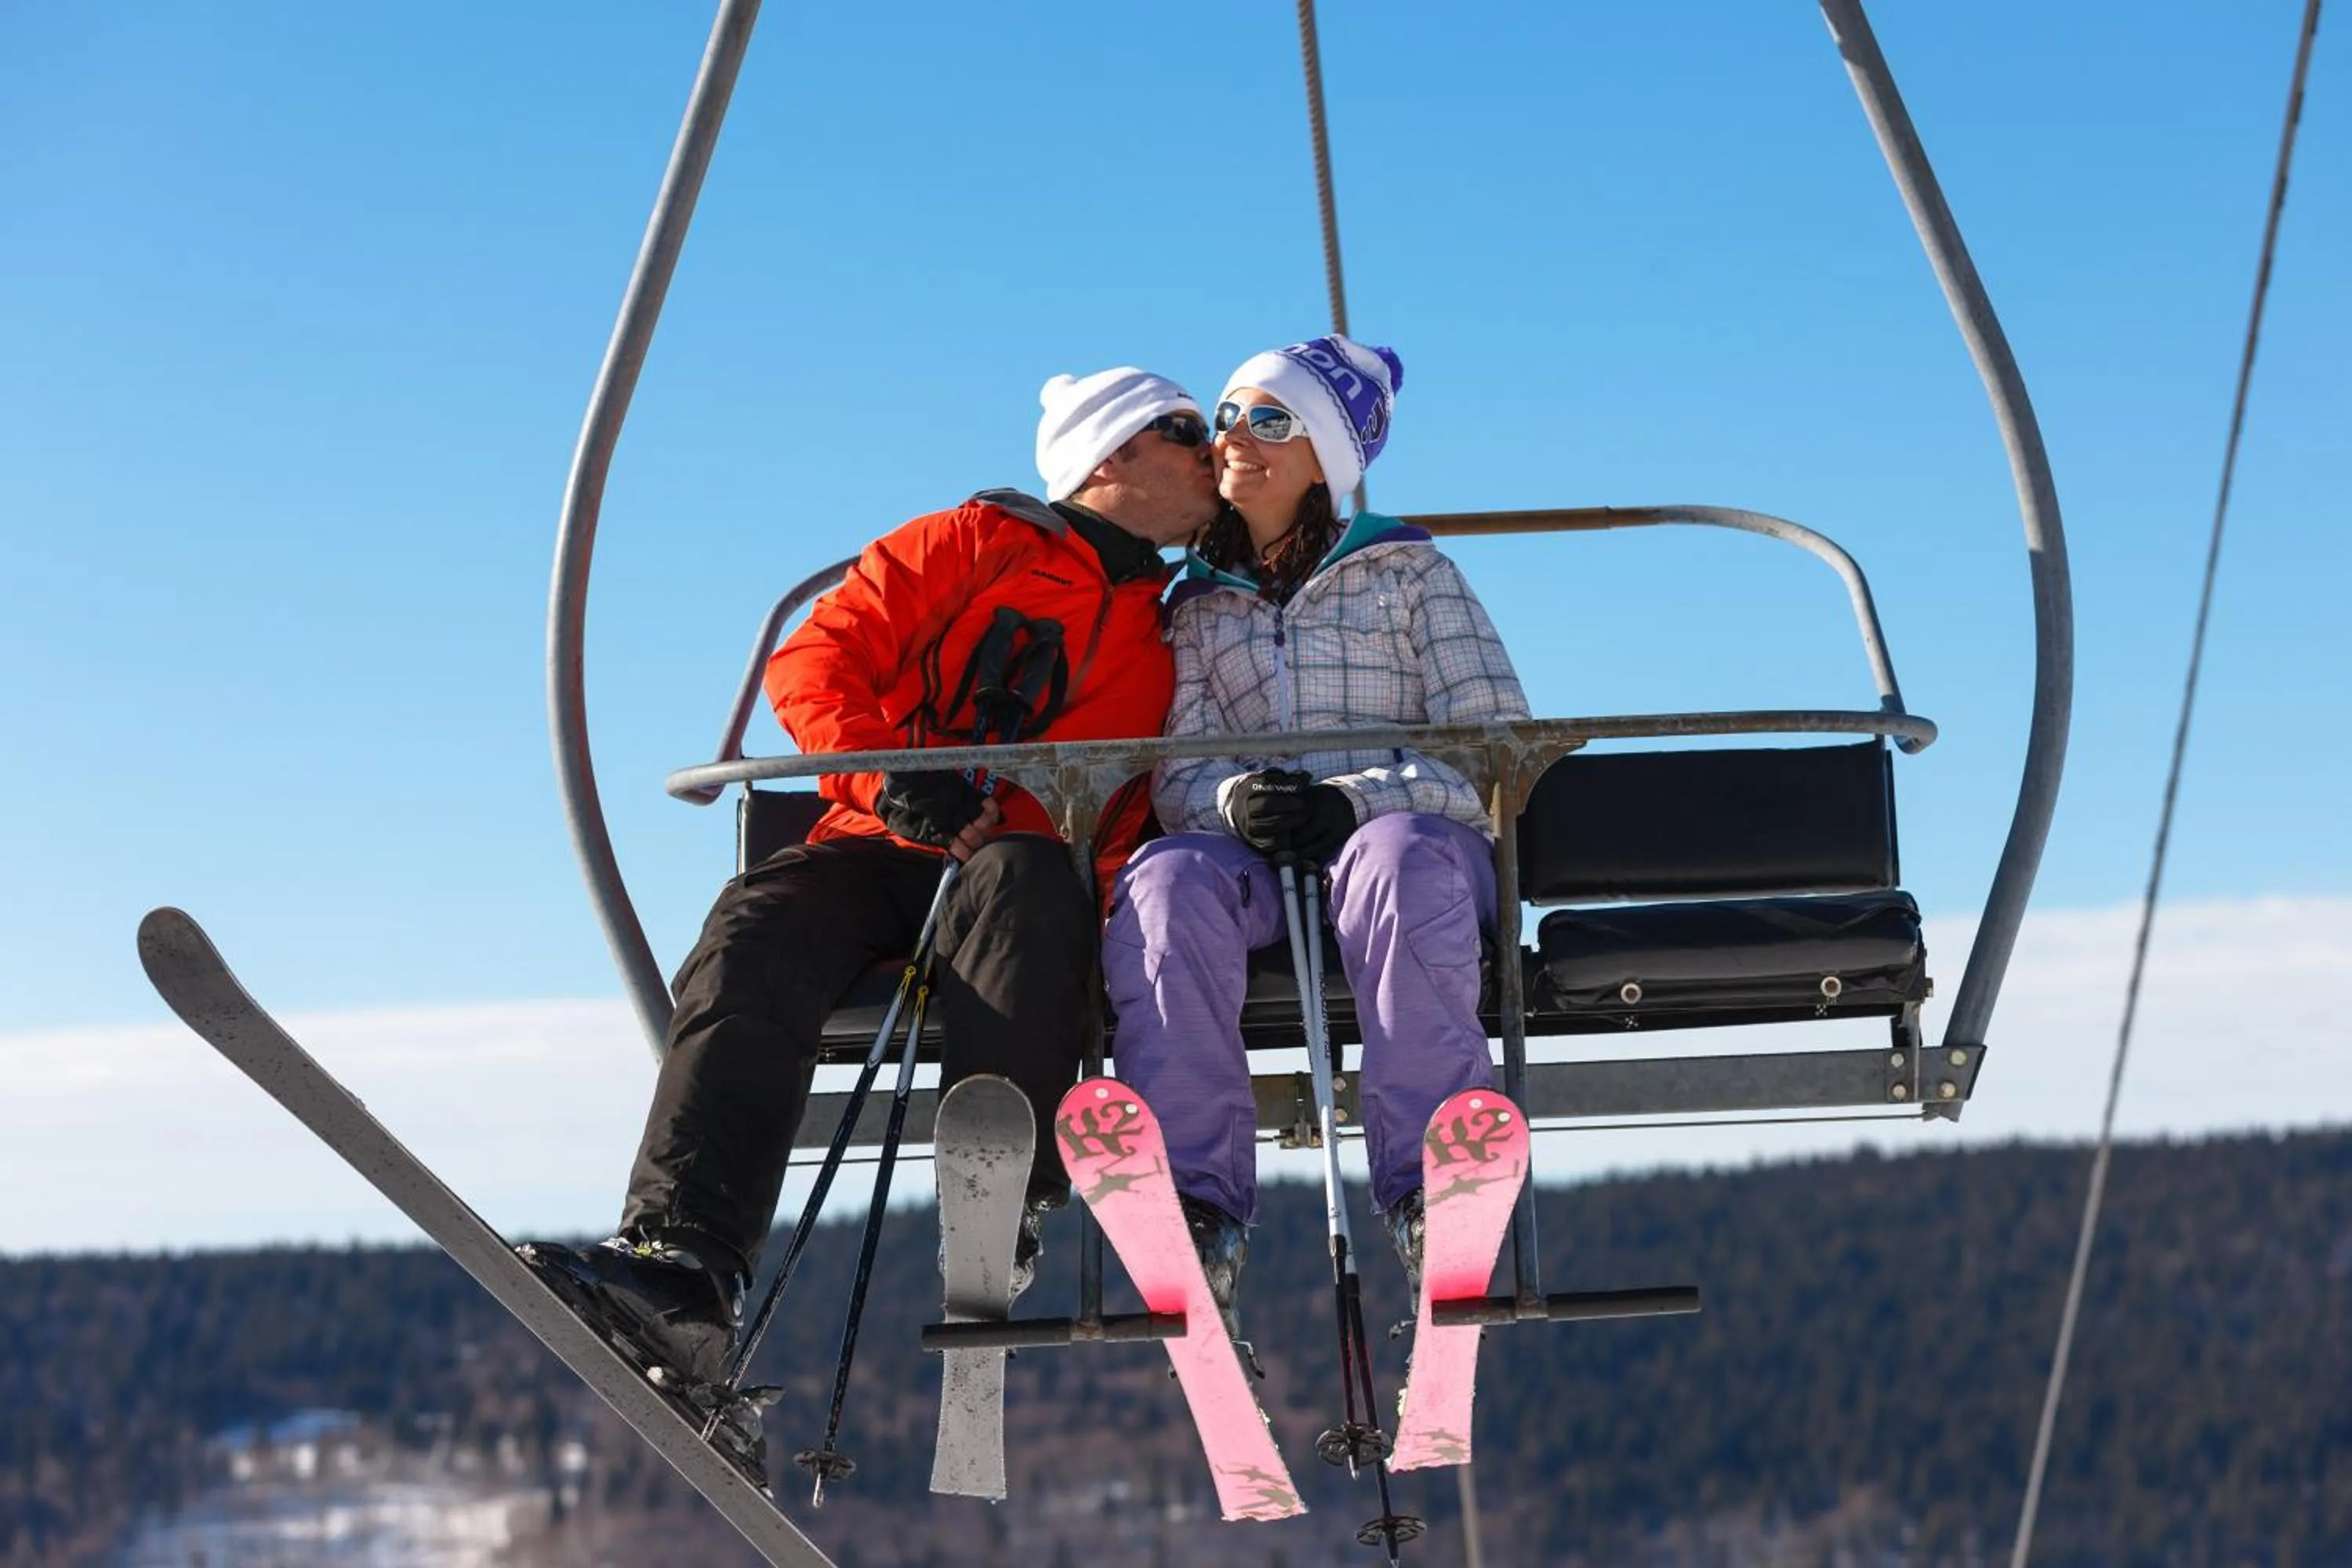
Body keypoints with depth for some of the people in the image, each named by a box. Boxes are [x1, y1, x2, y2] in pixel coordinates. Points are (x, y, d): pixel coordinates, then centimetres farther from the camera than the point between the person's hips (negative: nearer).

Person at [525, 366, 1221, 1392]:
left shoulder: (1172, 638, 20)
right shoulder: (966, 546, 13)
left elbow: (1134, 817, 11)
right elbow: (809, 668, 4)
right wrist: (896, 779, -14)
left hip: (1016, 866, 0)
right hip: (879, 849, 0)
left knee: (1022, 878, -37)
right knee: (755, 933, -32)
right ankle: (683, 1265, -46)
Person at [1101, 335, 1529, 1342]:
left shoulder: (1411, 572, 13)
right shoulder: (1197, 605, 22)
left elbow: (1498, 741, 2)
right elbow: (1177, 772, 10)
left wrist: (1355, 800, -15)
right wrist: (1235, 798, -15)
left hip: (1415, 834, -2)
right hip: (1253, 852, 2)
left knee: (1402, 859, -40)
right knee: (1168, 877, -34)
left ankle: (1429, 1194, -47)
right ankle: (1196, 1202, -42)